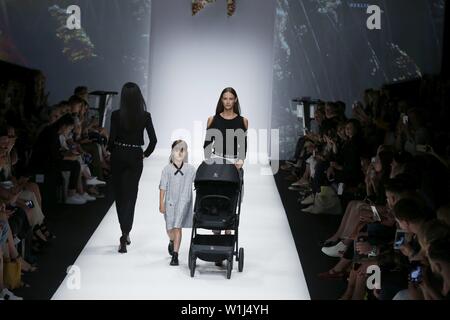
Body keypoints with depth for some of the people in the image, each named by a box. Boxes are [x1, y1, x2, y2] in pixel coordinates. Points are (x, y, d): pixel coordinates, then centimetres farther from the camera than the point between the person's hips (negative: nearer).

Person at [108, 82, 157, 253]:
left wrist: (111, 151, 8)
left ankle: (125, 234, 15)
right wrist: (146, 154, 9)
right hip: (135, 158, 1)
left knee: (119, 195, 12)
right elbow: (153, 140, -7)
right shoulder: (145, 116, -6)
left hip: (118, 156, -1)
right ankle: (125, 234, -3)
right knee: (130, 196, 7)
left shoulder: (116, 115, -10)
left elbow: (111, 138, -12)